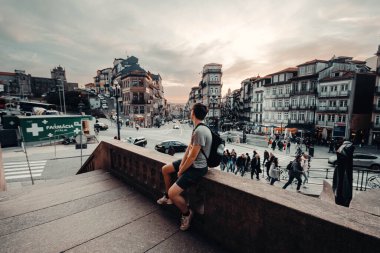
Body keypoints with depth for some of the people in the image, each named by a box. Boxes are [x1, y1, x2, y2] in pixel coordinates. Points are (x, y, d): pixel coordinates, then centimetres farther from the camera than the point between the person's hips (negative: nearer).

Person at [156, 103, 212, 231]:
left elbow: (192, 157, -25)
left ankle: (187, 213, 12)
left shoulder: (199, 131, -28)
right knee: (165, 169, 19)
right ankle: (167, 197, 37)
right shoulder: (198, 128, 4)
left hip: (197, 167, -10)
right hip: (190, 162, 10)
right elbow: (189, 147, 8)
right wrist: (182, 163, 0)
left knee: (173, 193, -18)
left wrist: (181, 171, -11)